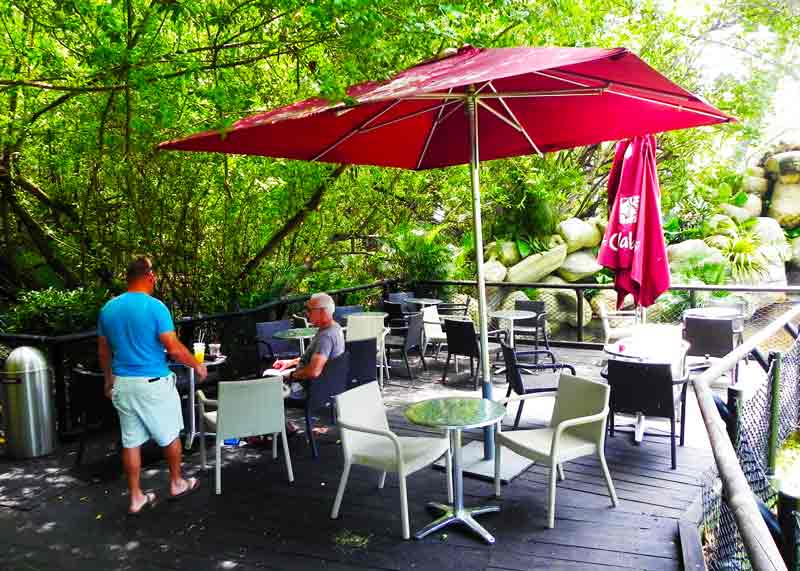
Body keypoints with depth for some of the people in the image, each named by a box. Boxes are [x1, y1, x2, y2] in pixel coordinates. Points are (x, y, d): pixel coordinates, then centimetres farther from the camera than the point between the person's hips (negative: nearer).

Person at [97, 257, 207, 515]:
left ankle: (136, 497, 19)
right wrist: (197, 365, -2)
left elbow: (103, 351, 12)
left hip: (122, 384, 6)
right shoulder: (155, 306, -15)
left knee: (131, 441, 12)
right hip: (153, 383, -5)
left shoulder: (108, 309, 4)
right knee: (169, 435, 14)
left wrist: (109, 380, 25)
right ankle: (177, 484, 29)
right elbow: (174, 348, -18)